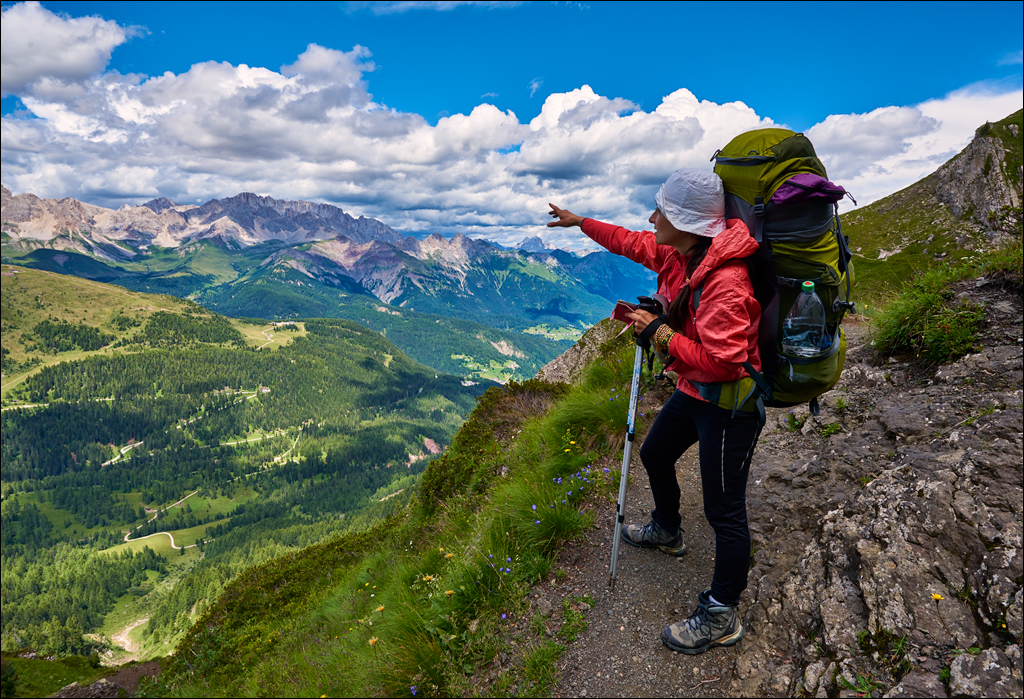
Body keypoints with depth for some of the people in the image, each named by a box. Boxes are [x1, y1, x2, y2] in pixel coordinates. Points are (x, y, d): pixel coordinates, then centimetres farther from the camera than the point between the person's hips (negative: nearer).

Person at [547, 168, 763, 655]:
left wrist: (663, 335, -23)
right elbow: (633, 243, 16)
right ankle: (667, 531, 55)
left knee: (724, 510, 0)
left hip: (729, 404, -10)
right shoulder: (676, 254, -3)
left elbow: (721, 361, -33)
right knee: (654, 454, 27)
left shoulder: (724, 281, -32)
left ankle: (721, 617, 18)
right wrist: (580, 222, 24)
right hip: (694, 391, 10)